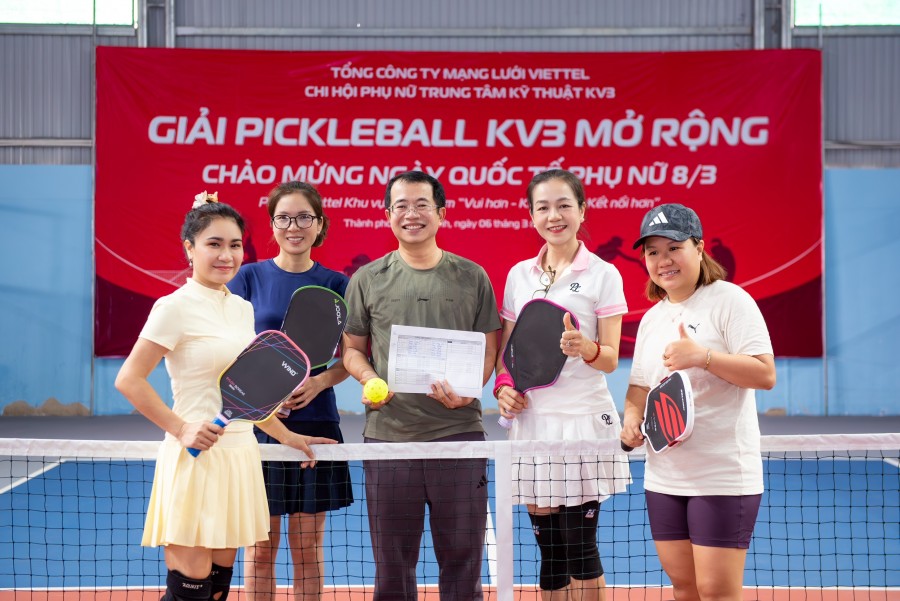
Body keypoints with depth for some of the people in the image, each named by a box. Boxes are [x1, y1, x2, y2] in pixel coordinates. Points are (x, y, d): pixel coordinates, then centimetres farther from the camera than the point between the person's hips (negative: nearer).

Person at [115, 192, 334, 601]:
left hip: (240, 455, 7)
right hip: (196, 459, -7)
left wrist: (285, 436, 21)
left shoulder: (242, 308, 13)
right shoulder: (176, 307, -9)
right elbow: (129, 380, -12)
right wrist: (181, 429, -17)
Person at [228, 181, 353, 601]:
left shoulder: (335, 284, 4)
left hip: (315, 424, 1)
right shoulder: (250, 277, 2)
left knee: (308, 548, 7)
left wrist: (320, 381, -13)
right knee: (260, 547, 5)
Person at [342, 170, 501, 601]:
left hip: (457, 432, 0)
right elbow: (352, 348, 13)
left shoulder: (472, 277, 6)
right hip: (387, 434, 1)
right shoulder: (367, 280, 7)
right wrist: (368, 380, -9)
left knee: (462, 554, 5)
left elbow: (488, 349, 7)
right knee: (392, 561, 9)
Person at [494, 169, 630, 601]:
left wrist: (586, 348, -26)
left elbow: (610, 359, -5)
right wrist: (504, 385, -2)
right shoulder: (519, 275, 11)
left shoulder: (603, 274, -1)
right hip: (531, 419, 4)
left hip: (584, 420, -4)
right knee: (549, 552, 9)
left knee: (580, 549, -2)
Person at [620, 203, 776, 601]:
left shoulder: (729, 300, -8)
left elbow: (765, 374, -16)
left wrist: (702, 356, -26)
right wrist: (632, 418, -1)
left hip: (723, 475, -7)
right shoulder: (651, 318, 14)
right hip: (664, 476, 7)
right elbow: (640, 386, 20)